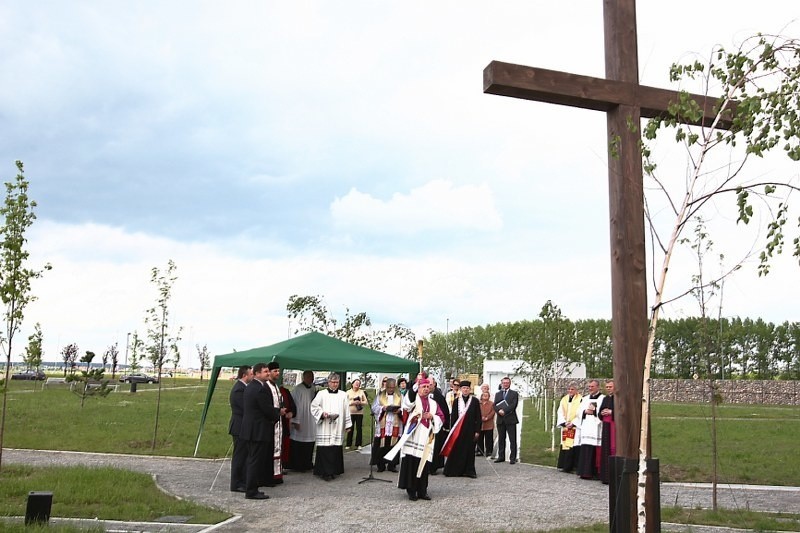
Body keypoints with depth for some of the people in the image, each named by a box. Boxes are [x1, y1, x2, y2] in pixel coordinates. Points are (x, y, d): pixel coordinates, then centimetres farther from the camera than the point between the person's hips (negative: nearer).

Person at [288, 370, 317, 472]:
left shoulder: (314, 389, 8)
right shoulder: (298, 389, -13)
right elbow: (295, 406, -15)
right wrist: (295, 421, -16)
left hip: (311, 423, 7)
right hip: (300, 423, -7)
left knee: (309, 445, 11)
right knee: (298, 446, 0)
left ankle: (307, 464, 21)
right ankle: (296, 466, 9)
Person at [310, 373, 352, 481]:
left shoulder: (343, 395, 12)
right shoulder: (321, 394, 4)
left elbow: (346, 411, 13)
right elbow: (314, 407, 4)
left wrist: (347, 425, 10)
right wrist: (322, 413, -12)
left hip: (338, 428, 2)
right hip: (325, 428, -2)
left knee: (336, 449, 0)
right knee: (325, 449, -8)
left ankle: (334, 471, 9)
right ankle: (326, 472, -5)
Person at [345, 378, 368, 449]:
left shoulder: (361, 392, 11)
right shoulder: (348, 392, 7)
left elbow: (365, 402, 8)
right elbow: (346, 402, 0)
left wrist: (360, 402, -11)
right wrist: (353, 402, -15)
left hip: (359, 412, 1)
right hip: (350, 412, -1)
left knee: (359, 429, 1)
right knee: (350, 429, -1)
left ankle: (358, 444, 8)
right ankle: (348, 444, 7)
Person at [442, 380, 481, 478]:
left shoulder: (475, 401, 1)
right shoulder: (456, 401, 4)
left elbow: (478, 417, 1)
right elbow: (453, 417, 5)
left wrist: (477, 431, -5)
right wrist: (452, 431, 0)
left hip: (470, 430, 0)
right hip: (458, 430, 1)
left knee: (469, 451, 5)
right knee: (456, 451, 2)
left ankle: (469, 471, 15)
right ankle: (454, 470, 12)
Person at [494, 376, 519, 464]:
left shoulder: (514, 393, 5)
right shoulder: (497, 394, 16)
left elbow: (513, 405, -8)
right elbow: (495, 405, 6)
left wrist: (504, 411, -16)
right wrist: (499, 411, -14)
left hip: (510, 419, -4)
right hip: (500, 420, 4)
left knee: (512, 440, -3)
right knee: (501, 439, 8)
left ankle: (513, 457, 1)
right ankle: (501, 456, 15)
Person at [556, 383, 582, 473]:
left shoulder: (580, 399, -2)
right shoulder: (564, 399, 13)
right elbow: (560, 413, 9)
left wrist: (573, 423, -14)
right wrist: (564, 423, -5)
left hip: (575, 427, -5)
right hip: (565, 427, 5)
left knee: (574, 446, -10)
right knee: (565, 445, 4)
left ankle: (574, 466, -7)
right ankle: (564, 466, 8)